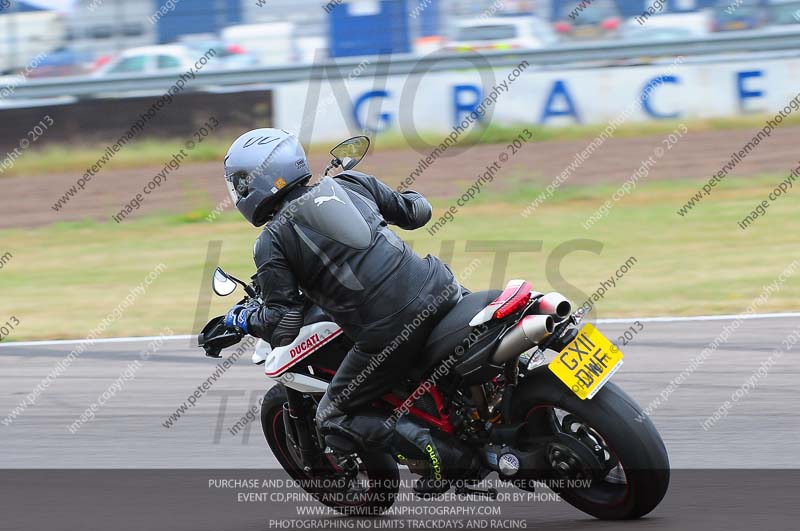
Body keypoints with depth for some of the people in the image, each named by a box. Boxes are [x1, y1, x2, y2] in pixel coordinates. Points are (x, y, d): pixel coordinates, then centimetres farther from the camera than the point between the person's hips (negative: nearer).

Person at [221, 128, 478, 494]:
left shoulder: (272, 243, 3)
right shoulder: (350, 184, 16)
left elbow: (282, 328, -3)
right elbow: (418, 212, 24)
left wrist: (242, 320, 16)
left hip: (388, 332, -5)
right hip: (440, 290, 6)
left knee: (334, 421, 14)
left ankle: (441, 453, -6)